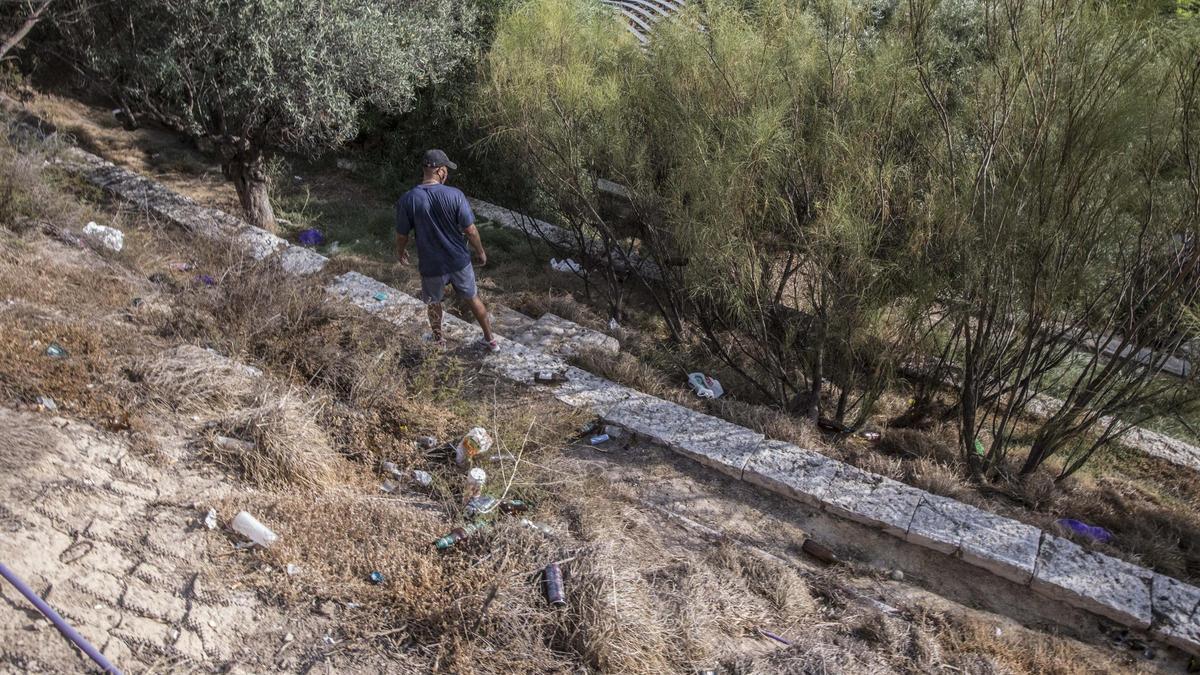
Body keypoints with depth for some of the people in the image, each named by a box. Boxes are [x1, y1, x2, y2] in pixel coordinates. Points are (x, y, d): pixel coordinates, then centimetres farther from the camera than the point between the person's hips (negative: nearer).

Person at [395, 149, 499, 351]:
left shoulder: (408, 200, -15)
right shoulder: (455, 195, -17)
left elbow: (402, 235, -5)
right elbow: (470, 230, -12)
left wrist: (400, 252, 16)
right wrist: (480, 251, 5)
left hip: (431, 266, 0)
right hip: (459, 261, 0)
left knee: (433, 303, 26)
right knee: (473, 298, 22)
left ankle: (438, 341, 45)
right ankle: (490, 339, 34)